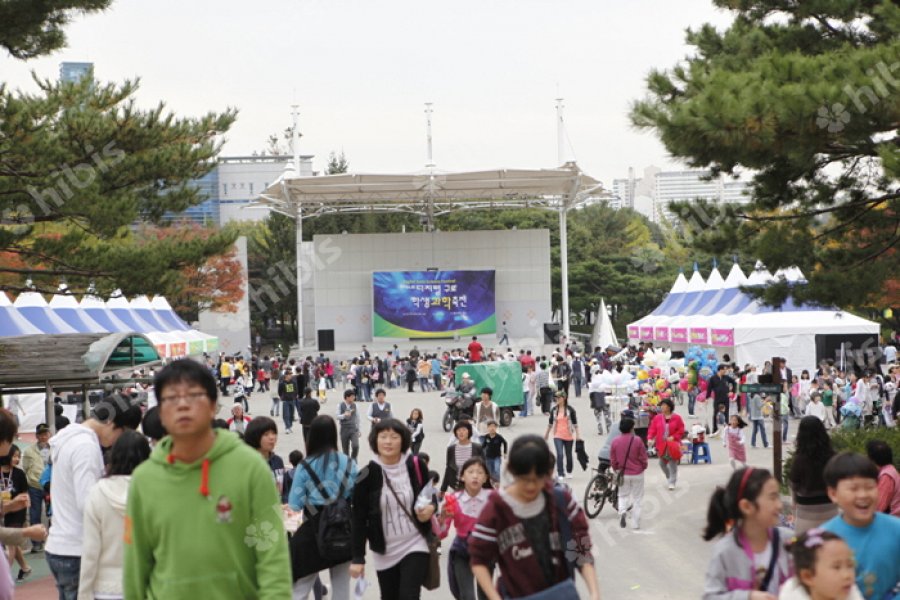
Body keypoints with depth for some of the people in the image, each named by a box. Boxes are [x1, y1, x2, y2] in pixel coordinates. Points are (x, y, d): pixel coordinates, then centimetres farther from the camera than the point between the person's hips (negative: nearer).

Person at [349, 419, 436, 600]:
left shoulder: (416, 466, -7)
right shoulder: (367, 475, -9)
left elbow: (430, 498, 9)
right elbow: (359, 518, -6)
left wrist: (430, 508, -15)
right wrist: (358, 557, -8)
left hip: (415, 545, -1)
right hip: (384, 552, 1)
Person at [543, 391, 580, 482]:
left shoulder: (570, 409, -5)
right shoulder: (554, 410, 2)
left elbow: (575, 423, -1)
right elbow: (550, 422, 14)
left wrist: (577, 435, -4)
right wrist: (547, 433, 20)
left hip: (569, 436, -1)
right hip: (558, 436, 1)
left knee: (568, 455, 12)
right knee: (559, 454, -13)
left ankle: (569, 472, 32)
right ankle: (560, 474, -10)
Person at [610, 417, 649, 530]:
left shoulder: (615, 441, -8)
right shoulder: (637, 441, -14)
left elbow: (612, 460, 0)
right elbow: (643, 458, -7)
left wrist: (616, 469, 19)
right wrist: (643, 467, 14)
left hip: (623, 474, 1)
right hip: (637, 474, -1)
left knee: (623, 495, 19)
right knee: (637, 499, 10)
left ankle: (622, 511, -10)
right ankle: (635, 524, 12)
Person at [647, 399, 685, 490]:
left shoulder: (676, 418, -5)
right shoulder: (657, 418, 1)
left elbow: (681, 430, -4)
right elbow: (652, 429, -2)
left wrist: (674, 437, -18)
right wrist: (650, 438, -18)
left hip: (673, 445, -3)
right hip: (661, 445, 3)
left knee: (673, 464, -2)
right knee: (662, 463, 9)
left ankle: (672, 482, 6)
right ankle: (670, 477, 34)